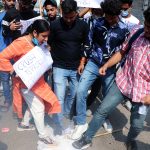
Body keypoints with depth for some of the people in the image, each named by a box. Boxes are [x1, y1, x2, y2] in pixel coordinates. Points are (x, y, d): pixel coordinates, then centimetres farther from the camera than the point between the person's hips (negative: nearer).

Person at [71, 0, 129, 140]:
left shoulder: (124, 29, -7)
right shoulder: (98, 22, -5)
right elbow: (89, 41, 4)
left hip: (110, 68, 0)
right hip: (93, 64, 0)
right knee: (81, 91, -11)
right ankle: (81, 123, 3)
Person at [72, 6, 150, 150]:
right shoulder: (136, 33, -8)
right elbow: (122, 52, 9)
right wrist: (106, 65, 0)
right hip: (122, 83, 2)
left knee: (137, 125, 12)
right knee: (102, 110, 7)